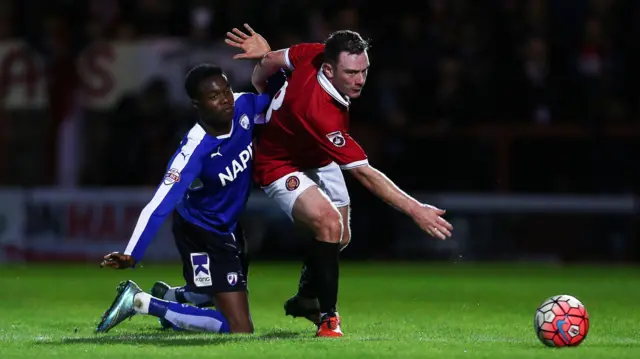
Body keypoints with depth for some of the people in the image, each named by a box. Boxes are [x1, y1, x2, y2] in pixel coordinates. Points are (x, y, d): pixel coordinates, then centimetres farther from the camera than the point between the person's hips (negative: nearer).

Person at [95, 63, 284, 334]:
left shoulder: (243, 107, -18)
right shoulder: (195, 150, -35)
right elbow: (160, 205, -38)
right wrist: (132, 255, -48)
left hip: (228, 228, 8)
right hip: (200, 233, -8)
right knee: (239, 329, -12)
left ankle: (172, 296, 57)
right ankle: (140, 302, -4)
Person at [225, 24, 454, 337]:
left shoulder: (315, 54, -25)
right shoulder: (320, 114, -44)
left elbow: (273, 60, -4)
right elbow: (364, 173, -42)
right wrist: (415, 210, -43)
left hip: (319, 159, 9)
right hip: (283, 167, -9)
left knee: (340, 238, 17)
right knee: (329, 223, -32)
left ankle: (306, 299, 42)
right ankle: (327, 317, -21)